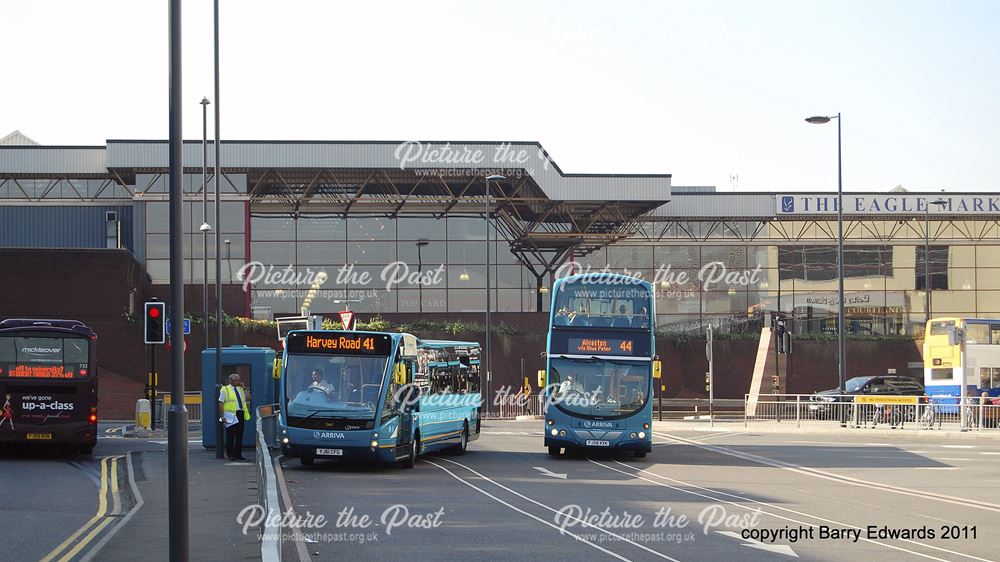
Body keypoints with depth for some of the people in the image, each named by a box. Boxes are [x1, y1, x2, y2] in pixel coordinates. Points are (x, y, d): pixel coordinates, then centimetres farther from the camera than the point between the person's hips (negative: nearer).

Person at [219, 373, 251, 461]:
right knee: (230, 436, -3)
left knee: (239, 435, 7)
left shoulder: (240, 389, 19)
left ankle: (238, 454, 13)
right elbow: (221, 404, -2)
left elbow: (247, 398, 19)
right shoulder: (225, 390, 3)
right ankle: (230, 455, 1)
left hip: (241, 414, 5)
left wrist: (243, 387, 10)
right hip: (231, 416, -5)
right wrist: (222, 416, -11)